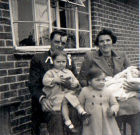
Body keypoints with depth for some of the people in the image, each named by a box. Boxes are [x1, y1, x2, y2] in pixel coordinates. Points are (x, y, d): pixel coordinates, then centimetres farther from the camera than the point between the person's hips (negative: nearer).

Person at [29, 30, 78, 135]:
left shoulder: (69, 61, 15)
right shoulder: (38, 59, 3)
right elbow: (33, 85, -4)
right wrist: (42, 99, -24)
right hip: (48, 104, -4)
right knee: (57, 118, -31)